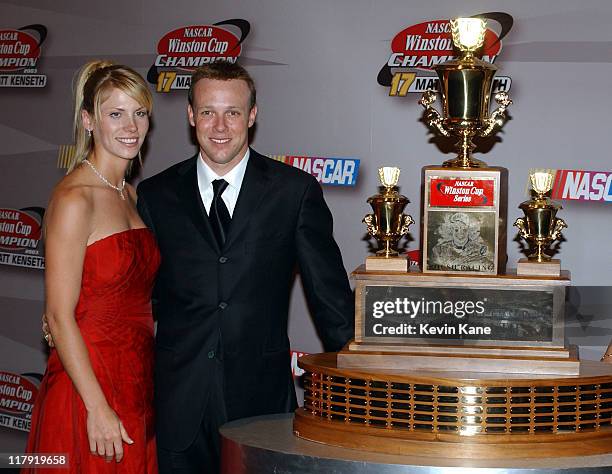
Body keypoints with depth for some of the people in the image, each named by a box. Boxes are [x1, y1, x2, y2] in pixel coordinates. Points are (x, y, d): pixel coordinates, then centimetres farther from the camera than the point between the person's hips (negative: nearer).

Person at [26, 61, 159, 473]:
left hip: (137, 384, 8)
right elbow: (59, 316, -17)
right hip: (88, 387, -7)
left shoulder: (131, 195, 11)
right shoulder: (74, 199, -14)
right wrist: (98, 408, -19)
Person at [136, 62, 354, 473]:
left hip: (261, 393, -1)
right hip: (178, 400, 2)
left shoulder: (296, 191, 1)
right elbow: (143, 295, 12)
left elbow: (330, 293, 2)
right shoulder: (157, 195, 7)